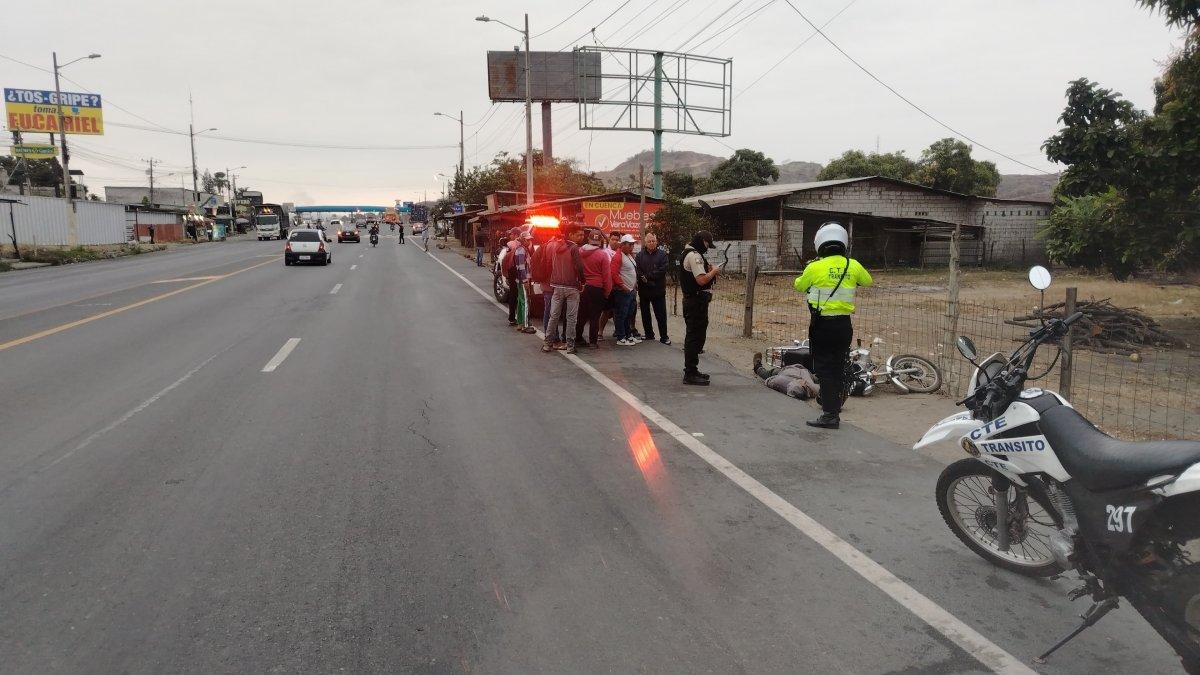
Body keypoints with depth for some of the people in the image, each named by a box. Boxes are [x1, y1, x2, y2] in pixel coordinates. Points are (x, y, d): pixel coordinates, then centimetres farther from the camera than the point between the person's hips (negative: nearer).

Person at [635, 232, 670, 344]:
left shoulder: (662, 254, 3)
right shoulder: (639, 255, 6)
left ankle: (664, 337, 5)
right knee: (645, 314, 11)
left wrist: (647, 277, -13)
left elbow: (662, 270, -10)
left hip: (658, 290, -2)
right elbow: (637, 272, -5)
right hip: (643, 290, 2)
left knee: (661, 314, -2)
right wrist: (649, 282, -16)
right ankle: (649, 335, 22)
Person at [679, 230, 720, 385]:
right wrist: (714, 271, -9)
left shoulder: (689, 254, 17)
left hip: (693, 301, 11)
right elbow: (701, 280, -25)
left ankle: (691, 371, 25)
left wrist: (709, 270, 11)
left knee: (694, 337, 17)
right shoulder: (694, 256, -17)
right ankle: (690, 374, -4)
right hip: (696, 302, -11)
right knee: (695, 338, -7)